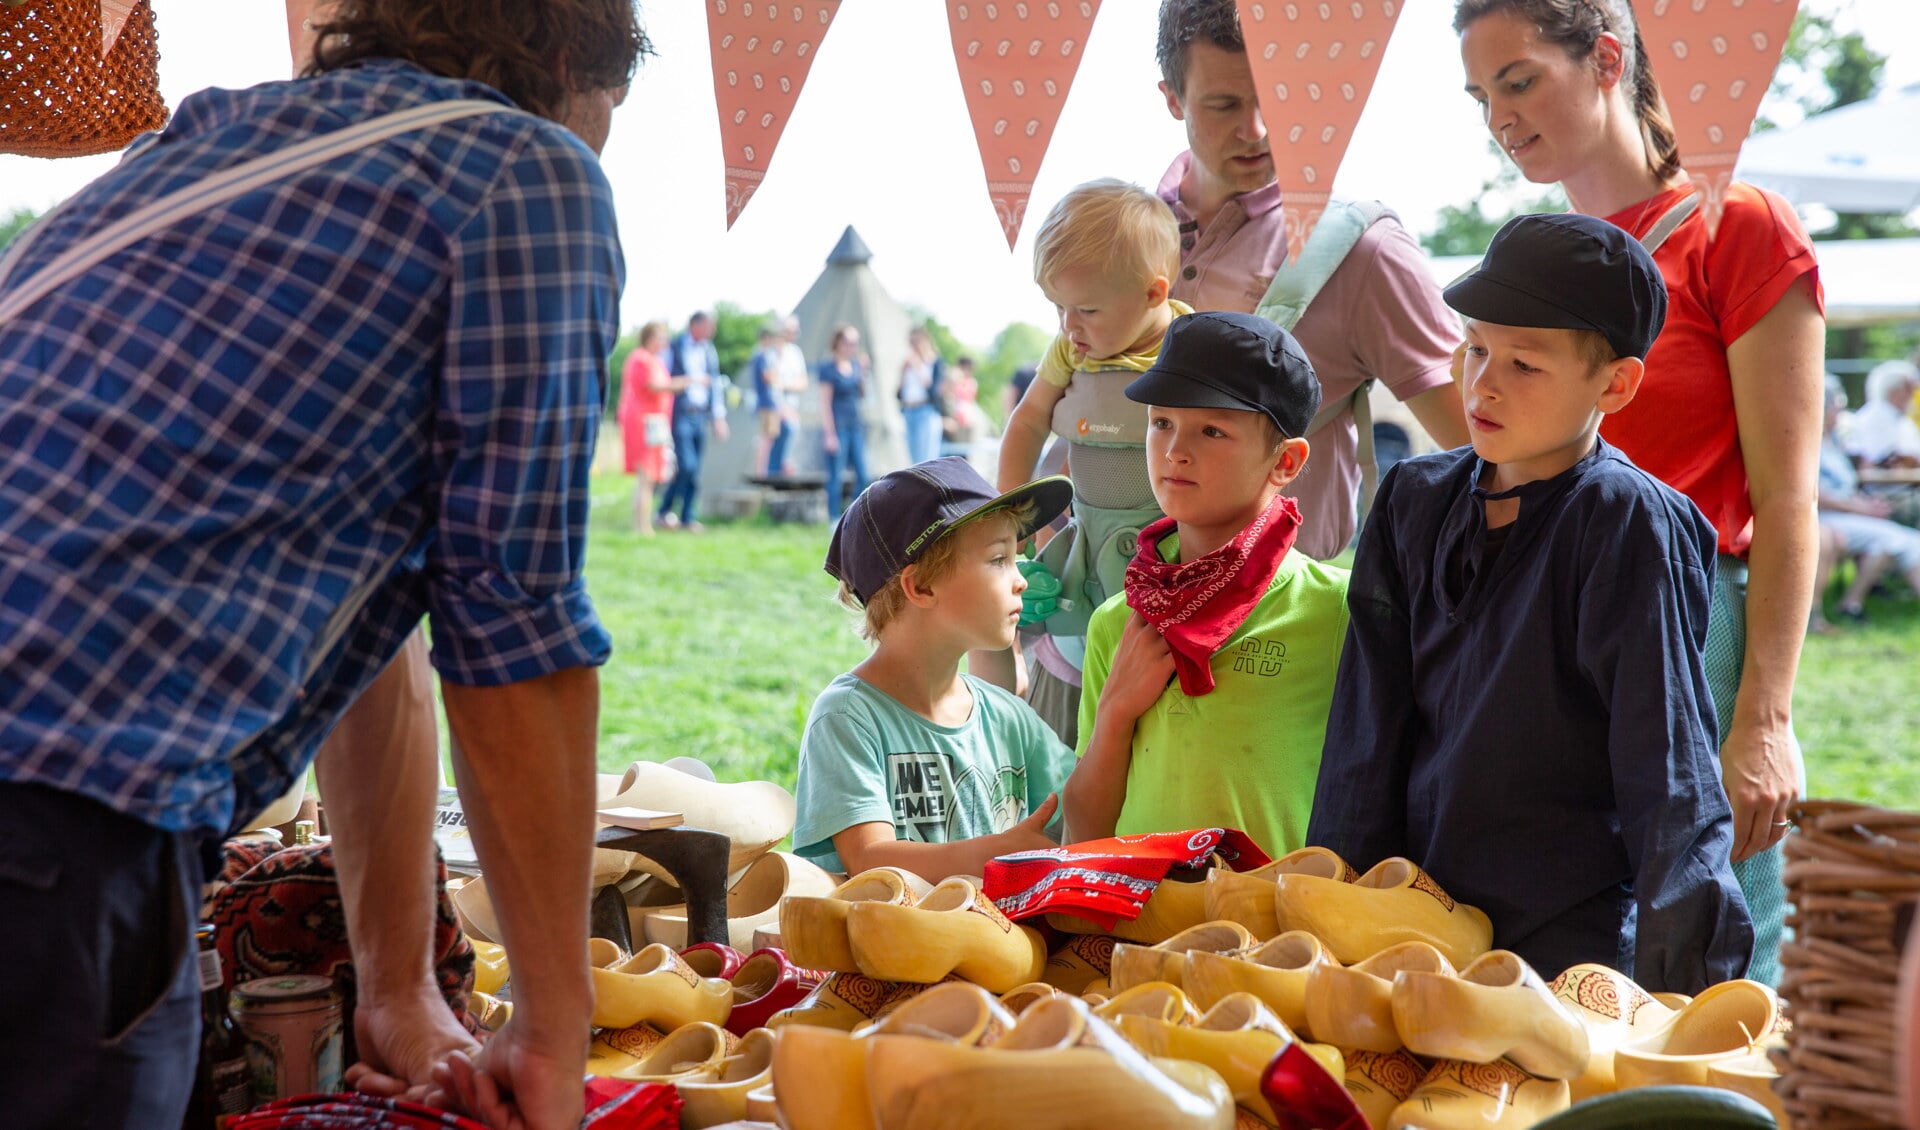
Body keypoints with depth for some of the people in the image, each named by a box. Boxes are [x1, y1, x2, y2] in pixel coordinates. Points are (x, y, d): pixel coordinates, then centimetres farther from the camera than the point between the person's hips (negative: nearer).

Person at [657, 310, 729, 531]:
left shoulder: (709, 351, 14)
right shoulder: (674, 348, -3)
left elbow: (716, 382, 18)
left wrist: (719, 417, 14)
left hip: (701, 416, 6)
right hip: (680, 415, -6)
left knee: (695, 470, 4)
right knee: (686, 466, -14)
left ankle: (688, 517, 11)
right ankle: (664, 511, 0)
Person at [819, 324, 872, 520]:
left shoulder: (856, 365, 9)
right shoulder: (828, 367, -9)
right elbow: (825, 403, -11)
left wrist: (863, 374, 1)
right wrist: (829, 434, -14)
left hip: (856, 425, 6)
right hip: (838, 425, -6)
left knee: (862, 475, 4)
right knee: (836, 476, -3)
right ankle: (835, 521, 4)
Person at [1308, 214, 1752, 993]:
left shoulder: (1628, 524, -10)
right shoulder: (1415, 500, 6)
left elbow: (1667, 770, -10)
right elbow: (1367, 739, 7)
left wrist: (1670, 980, -14)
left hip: (1577, 941, -4)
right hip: (1418, 931, 5)